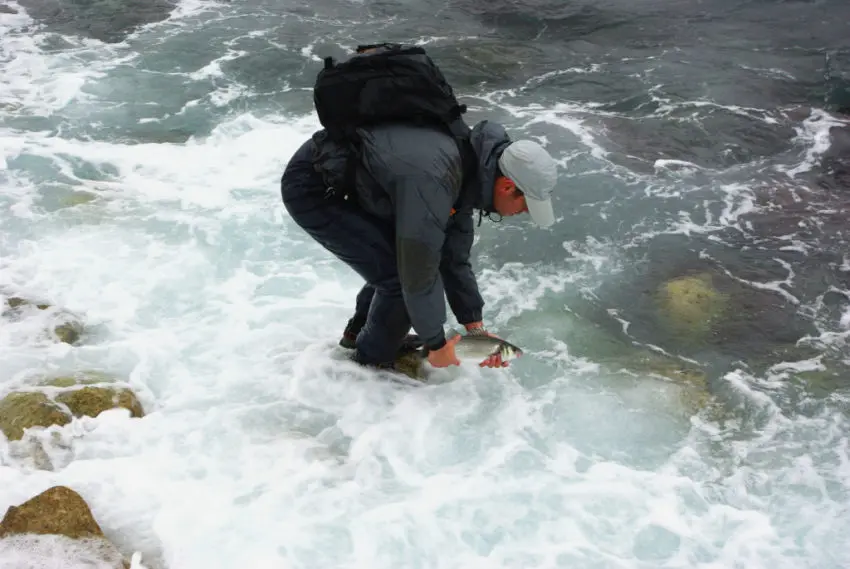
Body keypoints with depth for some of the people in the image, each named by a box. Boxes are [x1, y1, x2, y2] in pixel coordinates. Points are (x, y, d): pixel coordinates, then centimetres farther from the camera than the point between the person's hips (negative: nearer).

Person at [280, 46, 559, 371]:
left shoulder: (469, 171, -3)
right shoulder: (431, 183, -33)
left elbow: (454, 257, 6)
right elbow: (419, 273, -26)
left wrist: (475, 327, 5)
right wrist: (435, 345, -12)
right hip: (311, 189, -9)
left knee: (403, 254, 11)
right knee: (399, 272, -12)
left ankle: (361, 330, 30)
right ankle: (373, 355, 12)